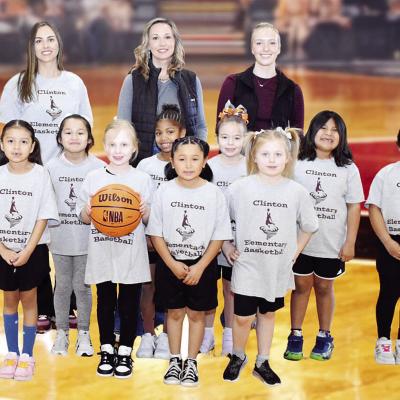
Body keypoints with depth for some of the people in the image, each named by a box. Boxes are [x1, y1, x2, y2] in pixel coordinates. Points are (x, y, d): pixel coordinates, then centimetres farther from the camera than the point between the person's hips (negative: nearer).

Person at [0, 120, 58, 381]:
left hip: (33, 250, -2)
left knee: (28, 299, 6)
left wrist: (27, 251, -14)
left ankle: (27, 356, 15)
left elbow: (43, 217, -10)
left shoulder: (40, 174, -11)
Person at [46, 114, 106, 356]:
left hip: (88, 239, -1)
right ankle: (62, 332, 23)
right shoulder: (52, 167, -2)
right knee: (63, 286, 11)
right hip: (60, 237, 1)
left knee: (82, 286, 7)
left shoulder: (98, 167, -8)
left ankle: (84, 333, 20)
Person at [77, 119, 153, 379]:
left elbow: (151, 221, 5)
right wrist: (88, 210, -12)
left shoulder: (143, 180, 1)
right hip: (102, 253, 1)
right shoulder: (93, 178, 3)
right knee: (105, 302, 9)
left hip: (132, 255, -1)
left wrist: (145, 211, -16)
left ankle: (125, 352, 17)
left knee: (129, 304, 5)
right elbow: (84, 218, 9)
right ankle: (107, 350, 21)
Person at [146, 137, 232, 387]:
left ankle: (191, 363, 23)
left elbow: (219, 237, -6)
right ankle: (175, 360, 27)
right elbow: (156, 234, -4)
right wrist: (173, 264, -11)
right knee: (175, 312, 12)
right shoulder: (164, 192, -8)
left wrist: (200, 267, -12)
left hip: (202, 265, -1)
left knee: (196, 313, 9)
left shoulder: (214, 193, -10)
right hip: (170, 264, 1)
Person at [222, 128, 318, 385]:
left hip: (278, 268, 2)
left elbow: (308, 226, 9)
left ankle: (262, 363, 29)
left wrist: (295, 252, 4)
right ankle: (238, 357, 26)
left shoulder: (297, 192, -6)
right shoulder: (240, 188, -10)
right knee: (243, 316, 0)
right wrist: (226, 246, -3)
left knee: (268, 313, 15)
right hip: (247, 266, -2)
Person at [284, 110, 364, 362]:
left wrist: (350, 243, -3)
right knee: (301, 285, 9)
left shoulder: (348, 169, -2)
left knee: (324, 287, 12)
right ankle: (295, 336, 20)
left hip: (332, 244, 0)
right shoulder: (298, 164, -3)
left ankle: (325, 337, 25)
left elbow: (354, 207, 0)